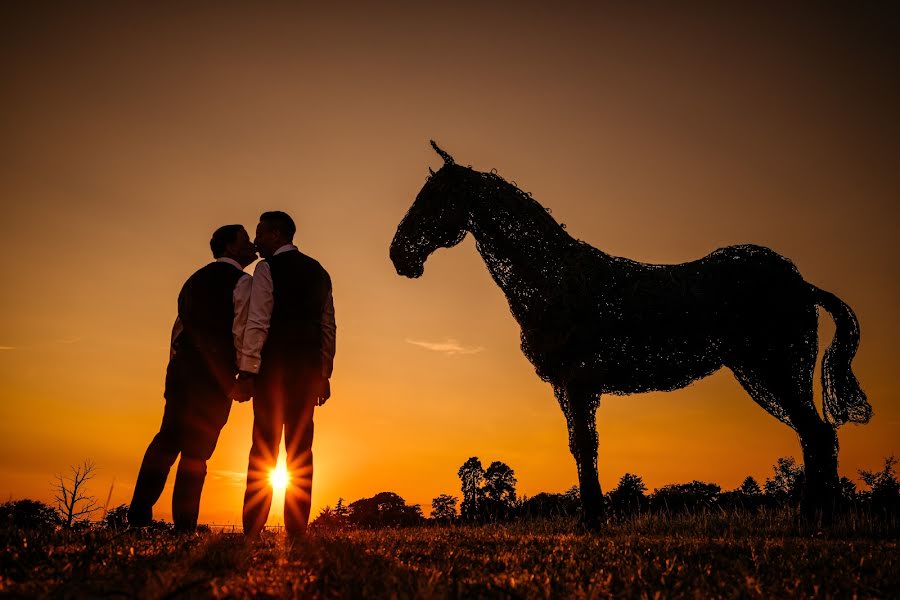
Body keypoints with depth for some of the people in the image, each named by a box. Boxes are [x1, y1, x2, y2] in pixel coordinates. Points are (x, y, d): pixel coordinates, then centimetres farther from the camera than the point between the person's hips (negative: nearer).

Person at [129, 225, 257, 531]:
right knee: (197, 447, -2)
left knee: (167, 437, 10)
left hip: (182, 366, 6)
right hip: (215, 373, -6)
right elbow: (241, 333, -12)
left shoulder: (196, 278, 19)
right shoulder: (242, 282, -3)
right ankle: (184, 523, 2)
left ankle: (138, 513, 8)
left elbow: (179, 325, 18)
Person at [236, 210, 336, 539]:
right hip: (307, 368, 5)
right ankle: (296, 529, 1)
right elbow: (329, 327, 16)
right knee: (300, 449, 4)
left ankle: (253, 529, -7)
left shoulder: (269, 267, 0)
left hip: (275, 365, -5)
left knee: (264, 447, -5)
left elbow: (258, 322, -10)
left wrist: (248, 370, -13)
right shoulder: (318, 272, 18)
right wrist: (324, 373, 17)